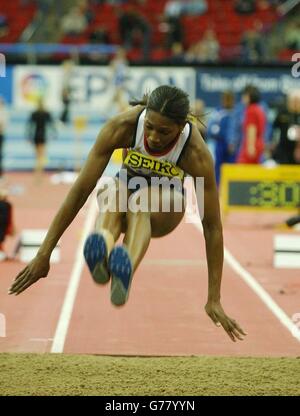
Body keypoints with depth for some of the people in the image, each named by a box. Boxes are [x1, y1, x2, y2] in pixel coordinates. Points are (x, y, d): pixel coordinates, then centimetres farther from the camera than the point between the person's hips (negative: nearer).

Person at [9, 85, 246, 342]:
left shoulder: (196, 154, -29)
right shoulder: (122, 126, -27)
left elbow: (212, 226, -26)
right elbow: (81, 189, -27)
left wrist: (214, 300, -28)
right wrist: (44, 254, -29)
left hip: (165, 207, -1)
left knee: (143, 200, -39)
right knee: (112, 193, -38)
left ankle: (126, 269, -68)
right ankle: (103, 249, -70)